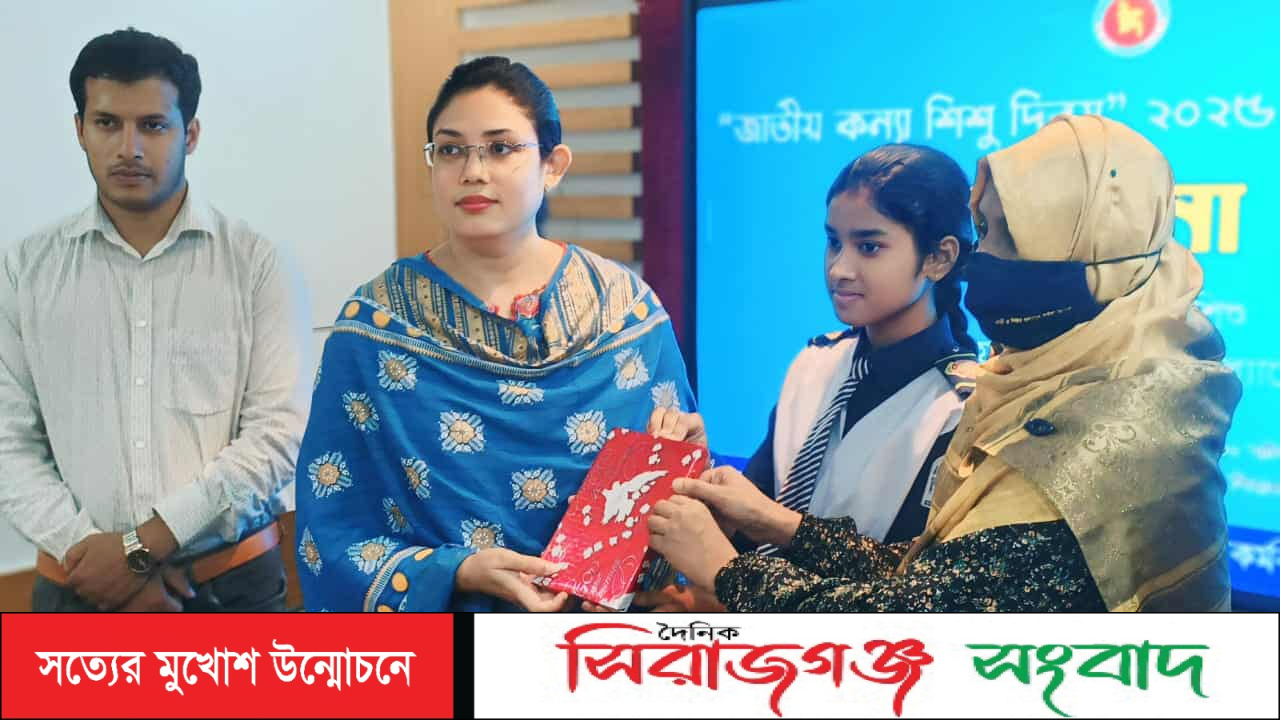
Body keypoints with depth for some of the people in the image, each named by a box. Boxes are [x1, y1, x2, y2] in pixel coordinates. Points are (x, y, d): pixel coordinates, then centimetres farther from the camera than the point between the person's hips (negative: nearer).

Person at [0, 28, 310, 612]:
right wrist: (87, 547, -13)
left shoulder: (256, 263, -5)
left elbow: (279, 431, -12)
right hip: (79, 585, 2)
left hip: (233, 581, -1)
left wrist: (142, 545, -15)